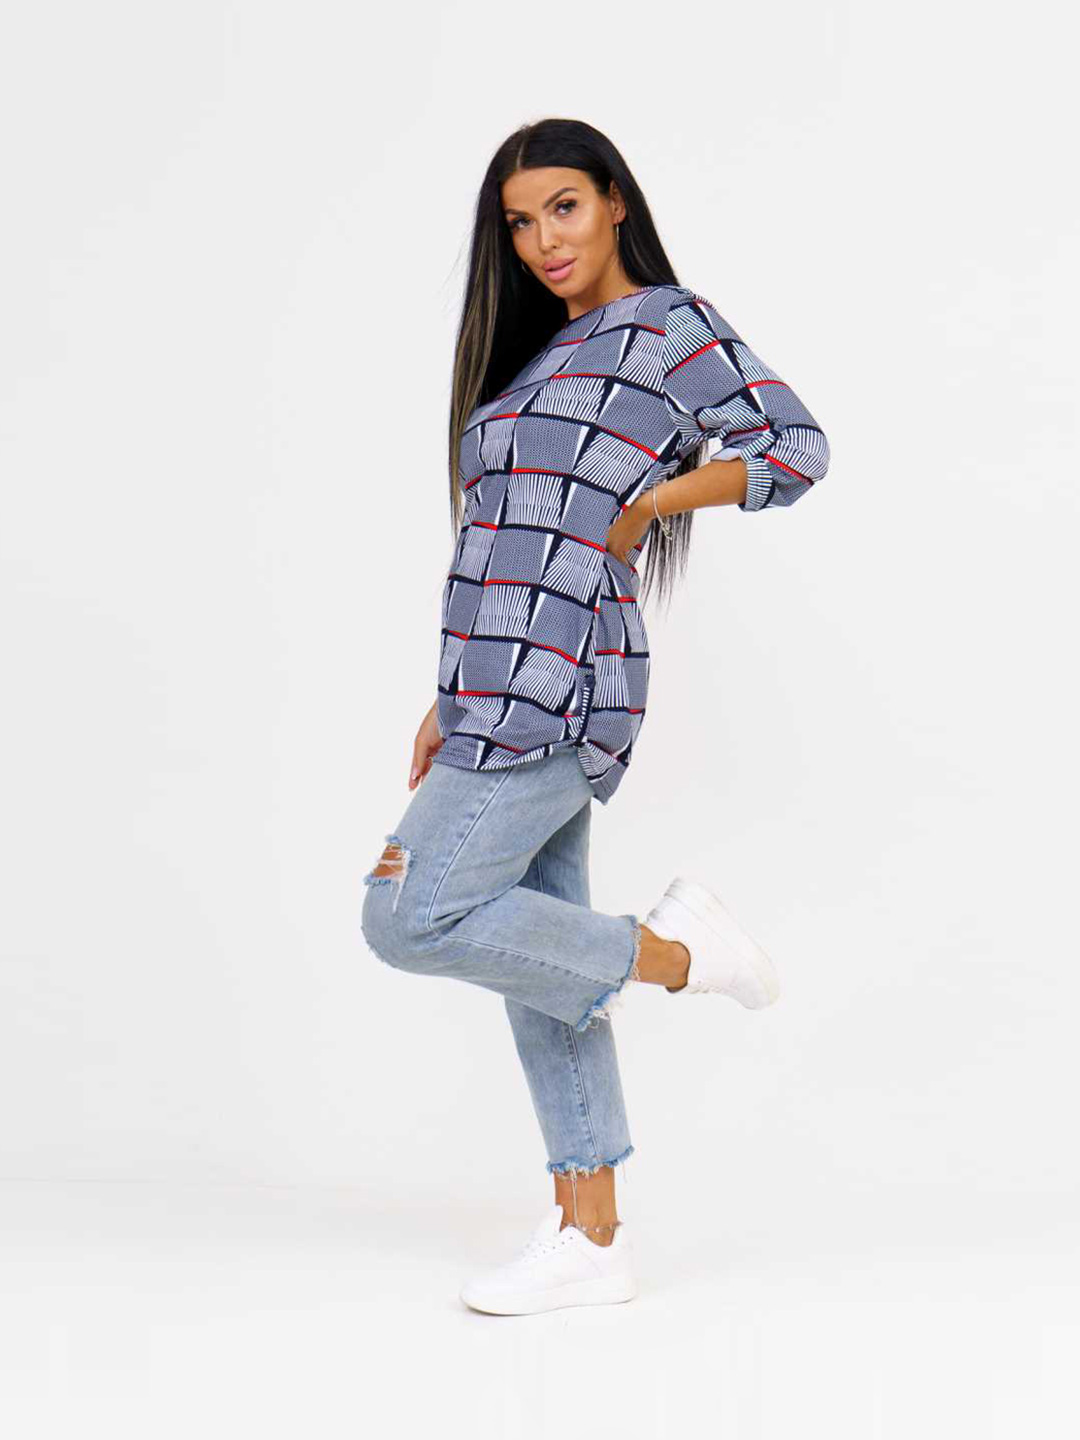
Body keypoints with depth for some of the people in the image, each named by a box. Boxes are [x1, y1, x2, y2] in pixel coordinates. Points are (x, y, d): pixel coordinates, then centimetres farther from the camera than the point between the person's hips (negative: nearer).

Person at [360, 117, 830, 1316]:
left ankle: (667, 951, 0)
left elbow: (796, 448, -10)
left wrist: (643, 505, -9)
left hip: (553, 687, -9)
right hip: (510, 693, 9)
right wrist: (454, 705, 16)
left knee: (413, 917, -14)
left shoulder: (667, 326, -1)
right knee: (539, 956, 8)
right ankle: (589, 1240, 14)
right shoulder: (538, 354, 21)